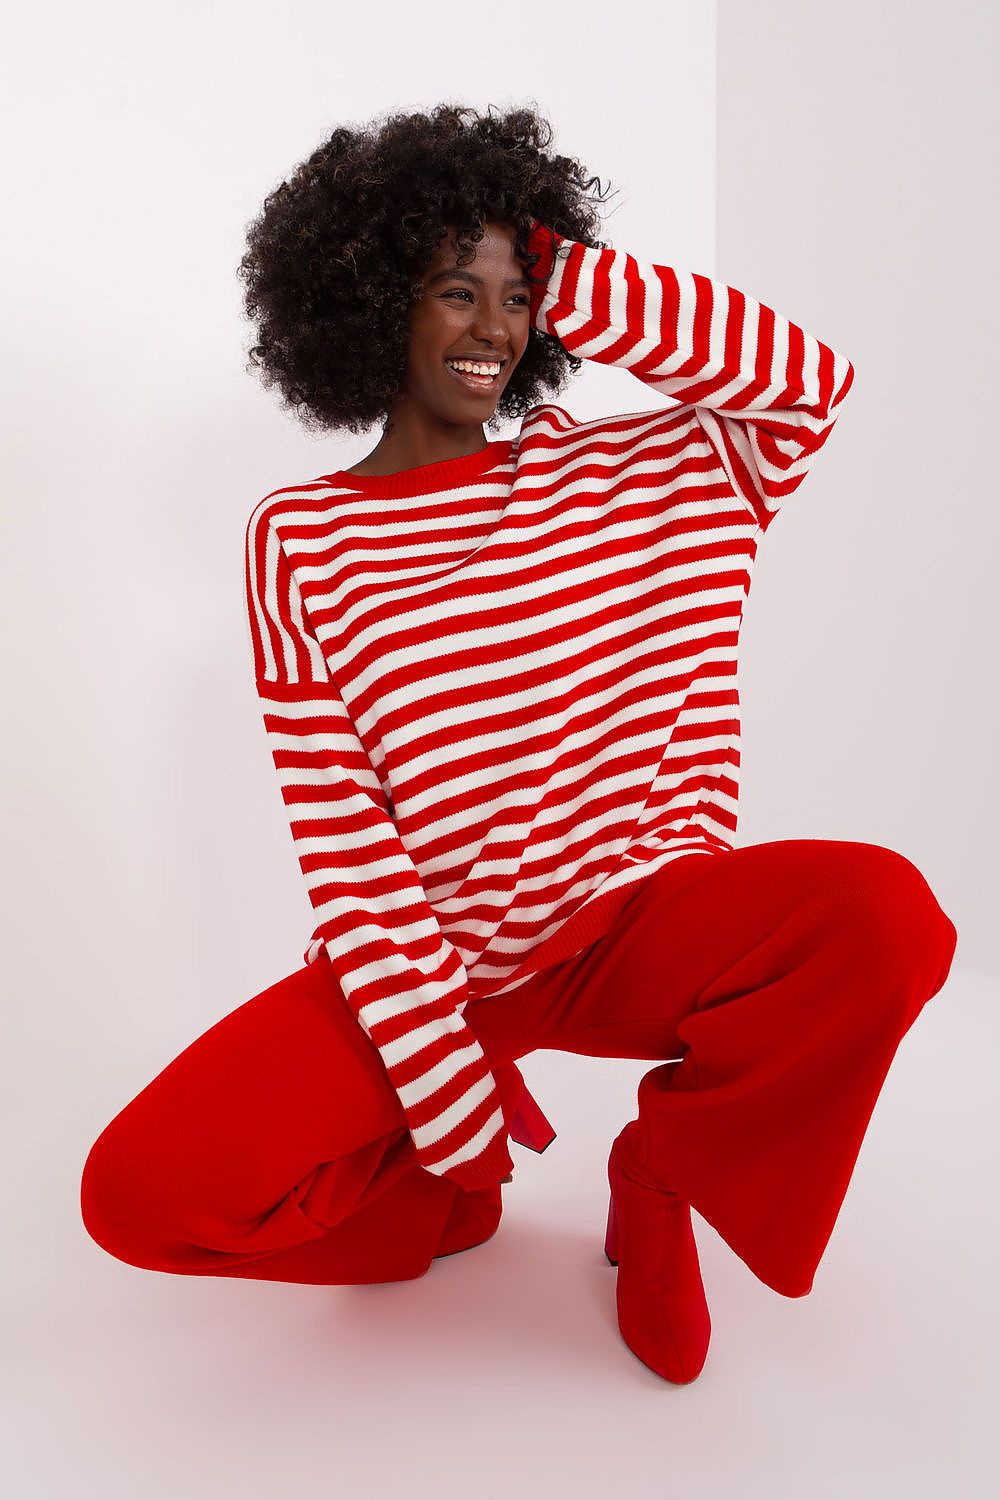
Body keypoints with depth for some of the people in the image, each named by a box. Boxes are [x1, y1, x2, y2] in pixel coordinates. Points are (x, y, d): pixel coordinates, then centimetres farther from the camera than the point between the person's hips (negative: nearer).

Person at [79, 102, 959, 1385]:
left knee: (887, 915, -27)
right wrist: (452, 1103, -13)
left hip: (626, 926, 2)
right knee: (141, 1190, -19)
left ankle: (661, 1173, 2)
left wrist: (571, 283, -5)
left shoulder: (627, 470, 6)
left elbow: (813, 381, -3)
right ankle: (455, 1189, 12)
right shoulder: (299, 538, -4)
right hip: (426, 964, -1)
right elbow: (345, 850, -9)